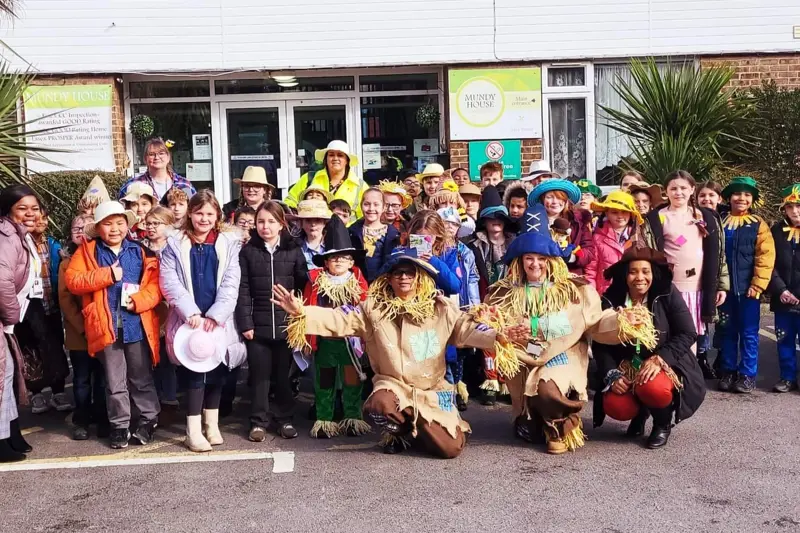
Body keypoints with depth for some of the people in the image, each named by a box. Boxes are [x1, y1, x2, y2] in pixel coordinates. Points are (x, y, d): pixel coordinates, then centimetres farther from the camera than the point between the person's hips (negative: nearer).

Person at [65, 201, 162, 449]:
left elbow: (156, 284, -1)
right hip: (106, 326, 0)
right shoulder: (87, 250, 5)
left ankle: (149, 418, 26)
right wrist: (106, 275, -16)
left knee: (141, 378, 12)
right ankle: (119, 425, 22)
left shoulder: (141, 251, 5)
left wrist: (138, 300, -18)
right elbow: (72, 280, -7)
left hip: (138, 325, 0)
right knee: (114, 381, 10)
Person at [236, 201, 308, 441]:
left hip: (286, 324, 0)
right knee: (259, 375, 6)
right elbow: (243, 290, -1)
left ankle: (285, 419, 21)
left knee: (284, 374, 9)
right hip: (258, 325, 0)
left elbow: (302, 285, 2)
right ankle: (259, 421, 16)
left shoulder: (293, 250, 4)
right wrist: (245, 323, -7)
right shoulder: (248, 251, 3)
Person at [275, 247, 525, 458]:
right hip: (393, 385, -1)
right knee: (378, 406, -37)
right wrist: (301, 312, -20)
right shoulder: (374, 309, 1)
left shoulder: (439, 308, 2)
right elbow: (339, 319, -6)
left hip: (432, 391, 1)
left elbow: (467, 328, -4)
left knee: (450, 448, -14)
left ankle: (415, 427, 22)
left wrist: (497, 337, -22)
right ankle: (401, 432, 3)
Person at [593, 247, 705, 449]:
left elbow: (687, 334, -12)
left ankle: (663, 423, 2)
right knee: (615, 407, -23)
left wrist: (658, 359, -23)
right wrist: (612, 375, -16)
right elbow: (600, 343, -3)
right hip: (627, 366, 2)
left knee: (652, 388, -36)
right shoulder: (611, 300, -5)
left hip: (666, 364, -2)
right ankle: (641, 412, 17)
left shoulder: (667, 294, -10)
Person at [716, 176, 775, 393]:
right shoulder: (720, 223, 6)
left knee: (748, 333, 3)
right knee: (728, 332, 10)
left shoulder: (758, 225, 0)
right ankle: (728, 372, 19)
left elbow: (765, 257, -6)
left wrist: (757, 285, -12)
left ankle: (747, 375, 12)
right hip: (725, 287, 2)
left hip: (748, 288, -2)